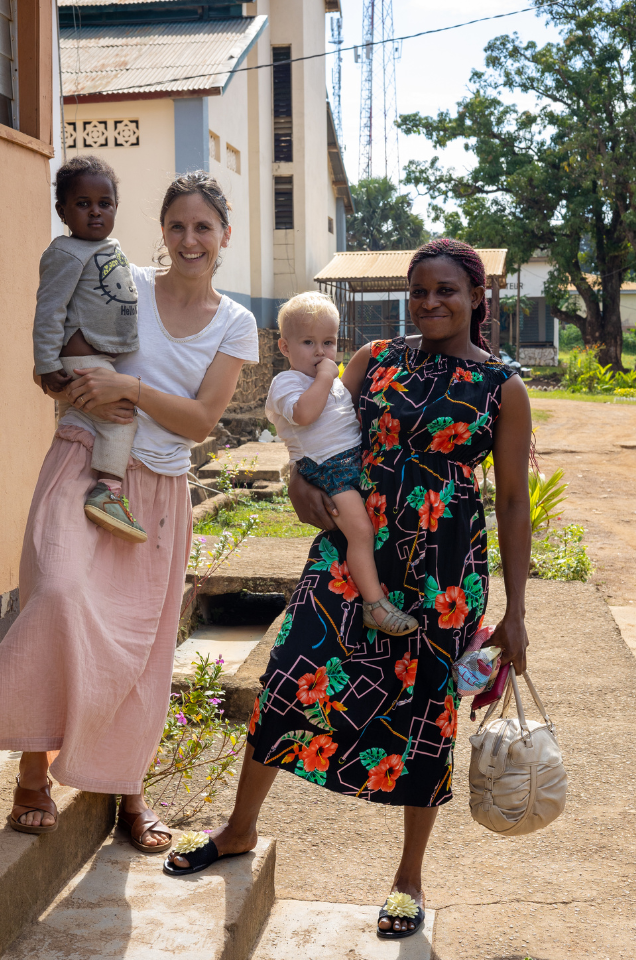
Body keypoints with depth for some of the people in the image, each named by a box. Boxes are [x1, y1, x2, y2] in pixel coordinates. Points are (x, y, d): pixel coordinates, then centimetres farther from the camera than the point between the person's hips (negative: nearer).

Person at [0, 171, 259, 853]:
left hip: (160, 489, 3)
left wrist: (129, 387, -16)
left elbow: (201, 420, -2)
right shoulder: (125, 286, 2)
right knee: (61, 595, -27)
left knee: (140, 643, 8)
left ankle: (129, 791, 26)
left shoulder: (235, 324, 7)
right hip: (85, 465, -2)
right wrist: (88, 395, -14)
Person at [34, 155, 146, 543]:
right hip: (81, 358, -9)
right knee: (121, 414, -20)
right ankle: (106, 492, -18)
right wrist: (48, 365, -19)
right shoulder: (66, 254, -13)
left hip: (111, 357, 9)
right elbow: (49, 311, -16)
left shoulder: (113, 247, 14)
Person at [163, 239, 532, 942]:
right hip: (351, 551, 2)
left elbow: (514, 504, 0)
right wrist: (301, 478, -12)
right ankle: (239, 831, 26)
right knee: (289, 683, 1)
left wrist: (514, 613, -2)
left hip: (444, 571, -2)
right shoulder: (374, 361, 6)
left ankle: (410, 878, 28)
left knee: (423, 713, 7)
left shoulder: (502, 389, -2)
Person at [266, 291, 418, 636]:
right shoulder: (286, 382, -3)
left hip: (361, 458, 9)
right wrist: (324, 378, -17)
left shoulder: (336, 381, 23)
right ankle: (374, 604, -19)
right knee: (360, 528, -23)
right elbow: (304, 414, -24)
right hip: (328, 468, -9)